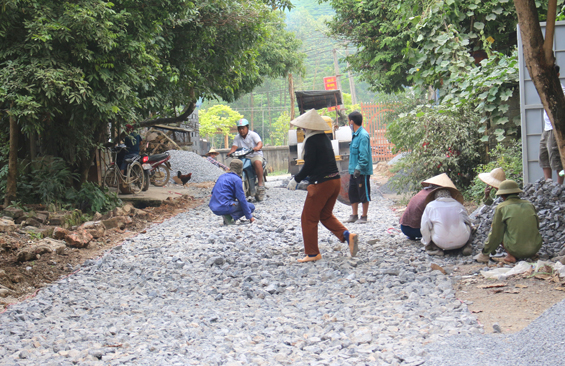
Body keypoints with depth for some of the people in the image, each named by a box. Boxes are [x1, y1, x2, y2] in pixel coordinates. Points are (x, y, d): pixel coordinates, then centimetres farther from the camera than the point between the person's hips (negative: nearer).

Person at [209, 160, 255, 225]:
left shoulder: (222, 176, 17)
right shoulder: (237, 179, -5)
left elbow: (213, 191, 26)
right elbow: (242, 199, -7)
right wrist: (249, 216, -1)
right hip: (224, 207, -8)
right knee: (251, 206, 3)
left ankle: (227, 216, 7)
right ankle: (230, 217, -14)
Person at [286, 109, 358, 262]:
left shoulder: (311, 140, -13)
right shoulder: (325, 138, 13)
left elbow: (309, 165, -15)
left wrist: (296, 180, -3)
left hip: (321, 183, -9)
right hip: (335, 181, 9)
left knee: (309, 218, 4)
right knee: (326, 215, 21)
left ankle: (312, 253, 9)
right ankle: (347, 235, 1)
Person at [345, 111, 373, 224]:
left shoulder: (363, 135, -17)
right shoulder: (355, 135, 12)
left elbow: (364, 155, -22)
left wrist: (359, 168, -26)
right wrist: (353, 168, 16)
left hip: (362, 171, -9)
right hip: (354, 171, 9)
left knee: (364, 194, 2)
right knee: (352, 193, 14)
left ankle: (364, 216, 11)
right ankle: (354, 215, 23)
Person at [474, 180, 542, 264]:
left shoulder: (501, 207, 2)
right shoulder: (529, 204, 13)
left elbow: (495, 234, 6)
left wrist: (485, 252, 21)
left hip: (516, 250, -5)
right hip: (535, 248, 5)